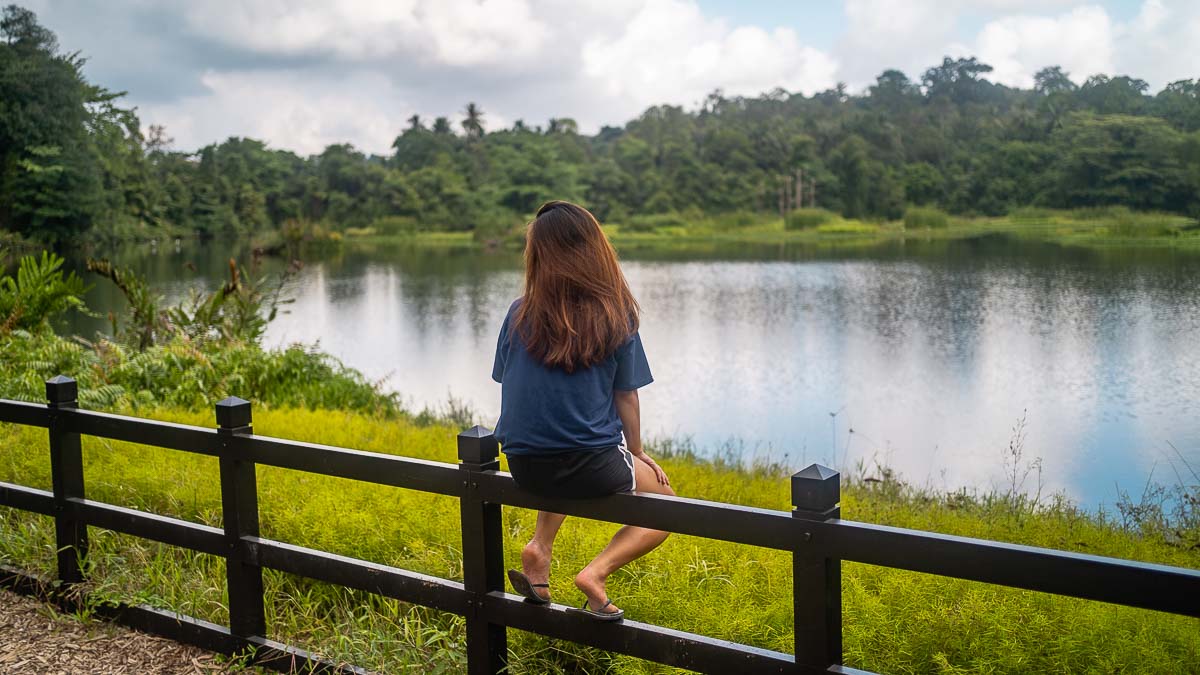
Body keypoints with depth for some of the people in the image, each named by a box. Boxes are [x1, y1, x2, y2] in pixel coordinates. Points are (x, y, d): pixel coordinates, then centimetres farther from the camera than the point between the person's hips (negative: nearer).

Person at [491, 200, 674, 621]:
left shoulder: (519, 314, -2)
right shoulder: (614, 317, -8)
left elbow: (508, 387, 4)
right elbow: (625, 397, -3)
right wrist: (637, 452, 14)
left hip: (525, 468, 4)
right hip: (590, 466, -4)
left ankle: (540, 546, 15)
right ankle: (598, 570, -2)